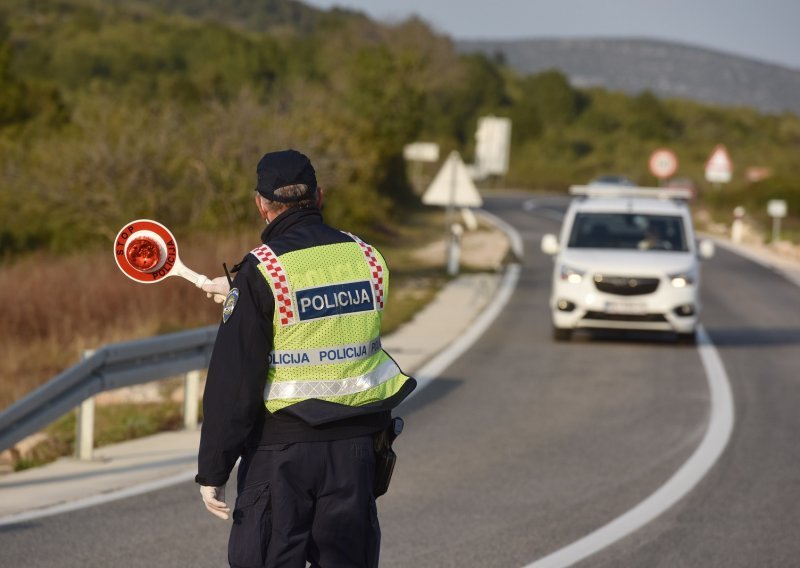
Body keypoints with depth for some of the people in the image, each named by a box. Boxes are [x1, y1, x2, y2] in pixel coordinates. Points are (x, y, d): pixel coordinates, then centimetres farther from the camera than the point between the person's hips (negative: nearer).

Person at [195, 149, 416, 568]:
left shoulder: (262, 271, -11)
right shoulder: (367, 259, 5)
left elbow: (233, 380, -13)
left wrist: (212, 470, -7)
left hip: (282, 447, -5)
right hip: (355, 445, 5)